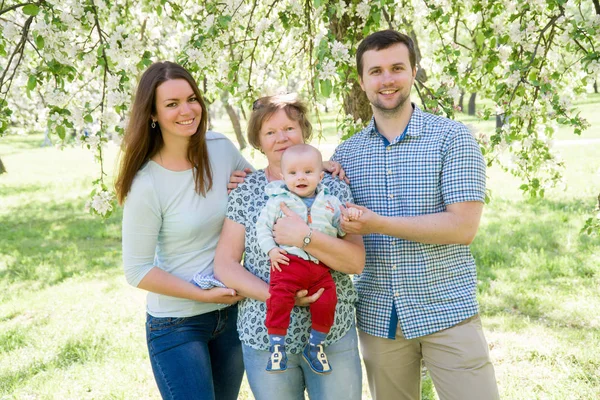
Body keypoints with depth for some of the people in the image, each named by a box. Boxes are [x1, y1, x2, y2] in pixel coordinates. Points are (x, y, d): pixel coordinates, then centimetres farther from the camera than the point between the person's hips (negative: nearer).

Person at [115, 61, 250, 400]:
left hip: (233, 310, 5)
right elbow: (137, 271, -14)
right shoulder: (147, 184, -19)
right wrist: (203, 295, -17)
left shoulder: (222, 149, -6)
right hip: (177, 325, -5)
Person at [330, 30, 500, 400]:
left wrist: (379, 223, -20)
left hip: (447, 311, -3)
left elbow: (463, 227, -15)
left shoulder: (452, 138, -6)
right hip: (378, 316, 4)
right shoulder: (346, 153, 5)